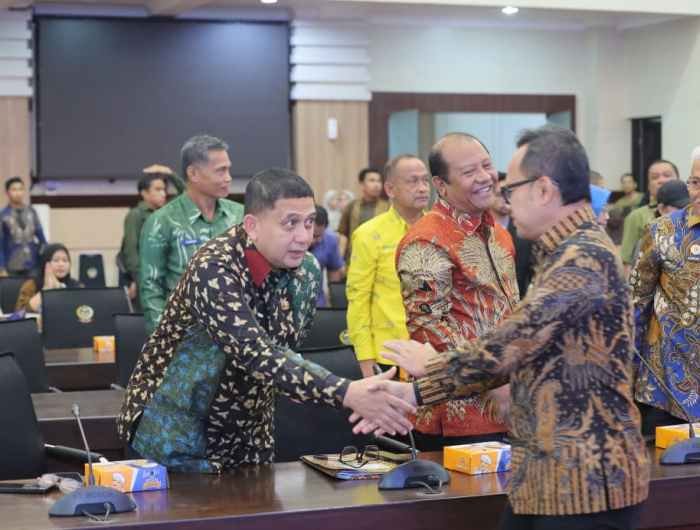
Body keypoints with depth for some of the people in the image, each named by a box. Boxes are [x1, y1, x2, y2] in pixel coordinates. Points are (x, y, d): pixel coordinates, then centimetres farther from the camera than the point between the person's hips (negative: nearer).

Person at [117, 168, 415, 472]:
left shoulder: (306, 271, -6)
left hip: (246, 434, 6)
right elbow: (258, 356, -38)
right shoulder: (214, 270, -27)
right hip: (176, 432, -6)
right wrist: (347, 394, -46)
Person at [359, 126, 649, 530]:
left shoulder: (584, 257, -18)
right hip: (548, 474, 9)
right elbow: (516, 349, 13)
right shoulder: (566, 255, 15)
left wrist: (429, 368, -3)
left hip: (587, 480, -9)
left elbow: (507, 345, -21)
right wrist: (416, 392, 6)